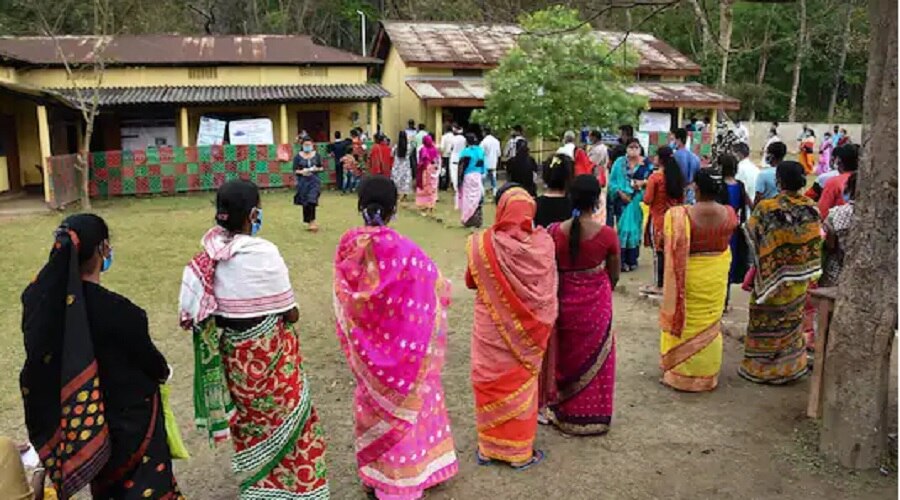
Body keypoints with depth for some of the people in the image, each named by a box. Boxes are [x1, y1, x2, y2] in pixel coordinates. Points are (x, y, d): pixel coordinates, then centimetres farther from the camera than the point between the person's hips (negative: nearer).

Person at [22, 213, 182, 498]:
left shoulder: (39, 298, -13)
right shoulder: (116, 310, -30)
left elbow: (40, 353, 0)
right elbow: (148, 357, -14)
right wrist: (163, 372, 8)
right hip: (129, 417, -6)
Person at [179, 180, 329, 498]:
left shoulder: (210, 252, -6)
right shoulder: (263, 253, -23)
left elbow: (194, 307, 4)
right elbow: (289, 313, -16)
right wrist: (291, 312, 6)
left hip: (230, 348, 6)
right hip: (266, 349, -6)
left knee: (247, 416, 23)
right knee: (288, 415, 11)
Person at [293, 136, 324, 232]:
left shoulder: (316, 155, 4)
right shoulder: (298, 156, 0)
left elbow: (321, 167, 9)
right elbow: (295, 170, 0)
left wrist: (317, 169, -12)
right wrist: (302, 172, -19)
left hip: (314, 180, -1)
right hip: (303, 181, 1)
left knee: (312, 201, -15)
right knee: (305, 203, 6)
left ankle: (312, 221, -7)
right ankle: (308, 222, 19)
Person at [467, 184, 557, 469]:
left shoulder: (482, 244, -17)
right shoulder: (543, 243, -15)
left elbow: (470, 282, -1)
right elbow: (549, 288, -4)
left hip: (491, 329, -1)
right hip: (526, 329, 1)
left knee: (492, 384, 16)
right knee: (522, 386, 15)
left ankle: (489, 448, 27)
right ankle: (520, 452, 27)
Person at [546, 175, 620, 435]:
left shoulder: (555, 232, -15)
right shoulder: (607, 234, -16)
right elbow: (614, 274, -4)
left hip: (565, 303, 1)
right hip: (597, 305, -1)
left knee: (566, 356, 20)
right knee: (595, 358, 17)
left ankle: (564, 413, 33)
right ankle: (593, 416, 30)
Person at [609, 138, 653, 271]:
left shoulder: (646, 163, 4)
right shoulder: (619, 162, 3)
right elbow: (612, 181, 0)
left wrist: (643, 182, -15)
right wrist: (620, 193, -13)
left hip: (638, 200, 1)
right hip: (623, 199, 0)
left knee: (635, 227, 4)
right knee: (623, 227, -2)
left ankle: (632, 259, 13)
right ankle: (622, 260, 3)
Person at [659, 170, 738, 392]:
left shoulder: (681, 215, -21)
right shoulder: (729, 214, -8)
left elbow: (672, 248, -12)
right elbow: (726, 240, 9)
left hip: (689, 275, -3)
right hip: (717, 275, 4)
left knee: (687, 321, 10)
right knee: (711, 323, 16)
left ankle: (682, 374, 18)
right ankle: (708, 374, 28)